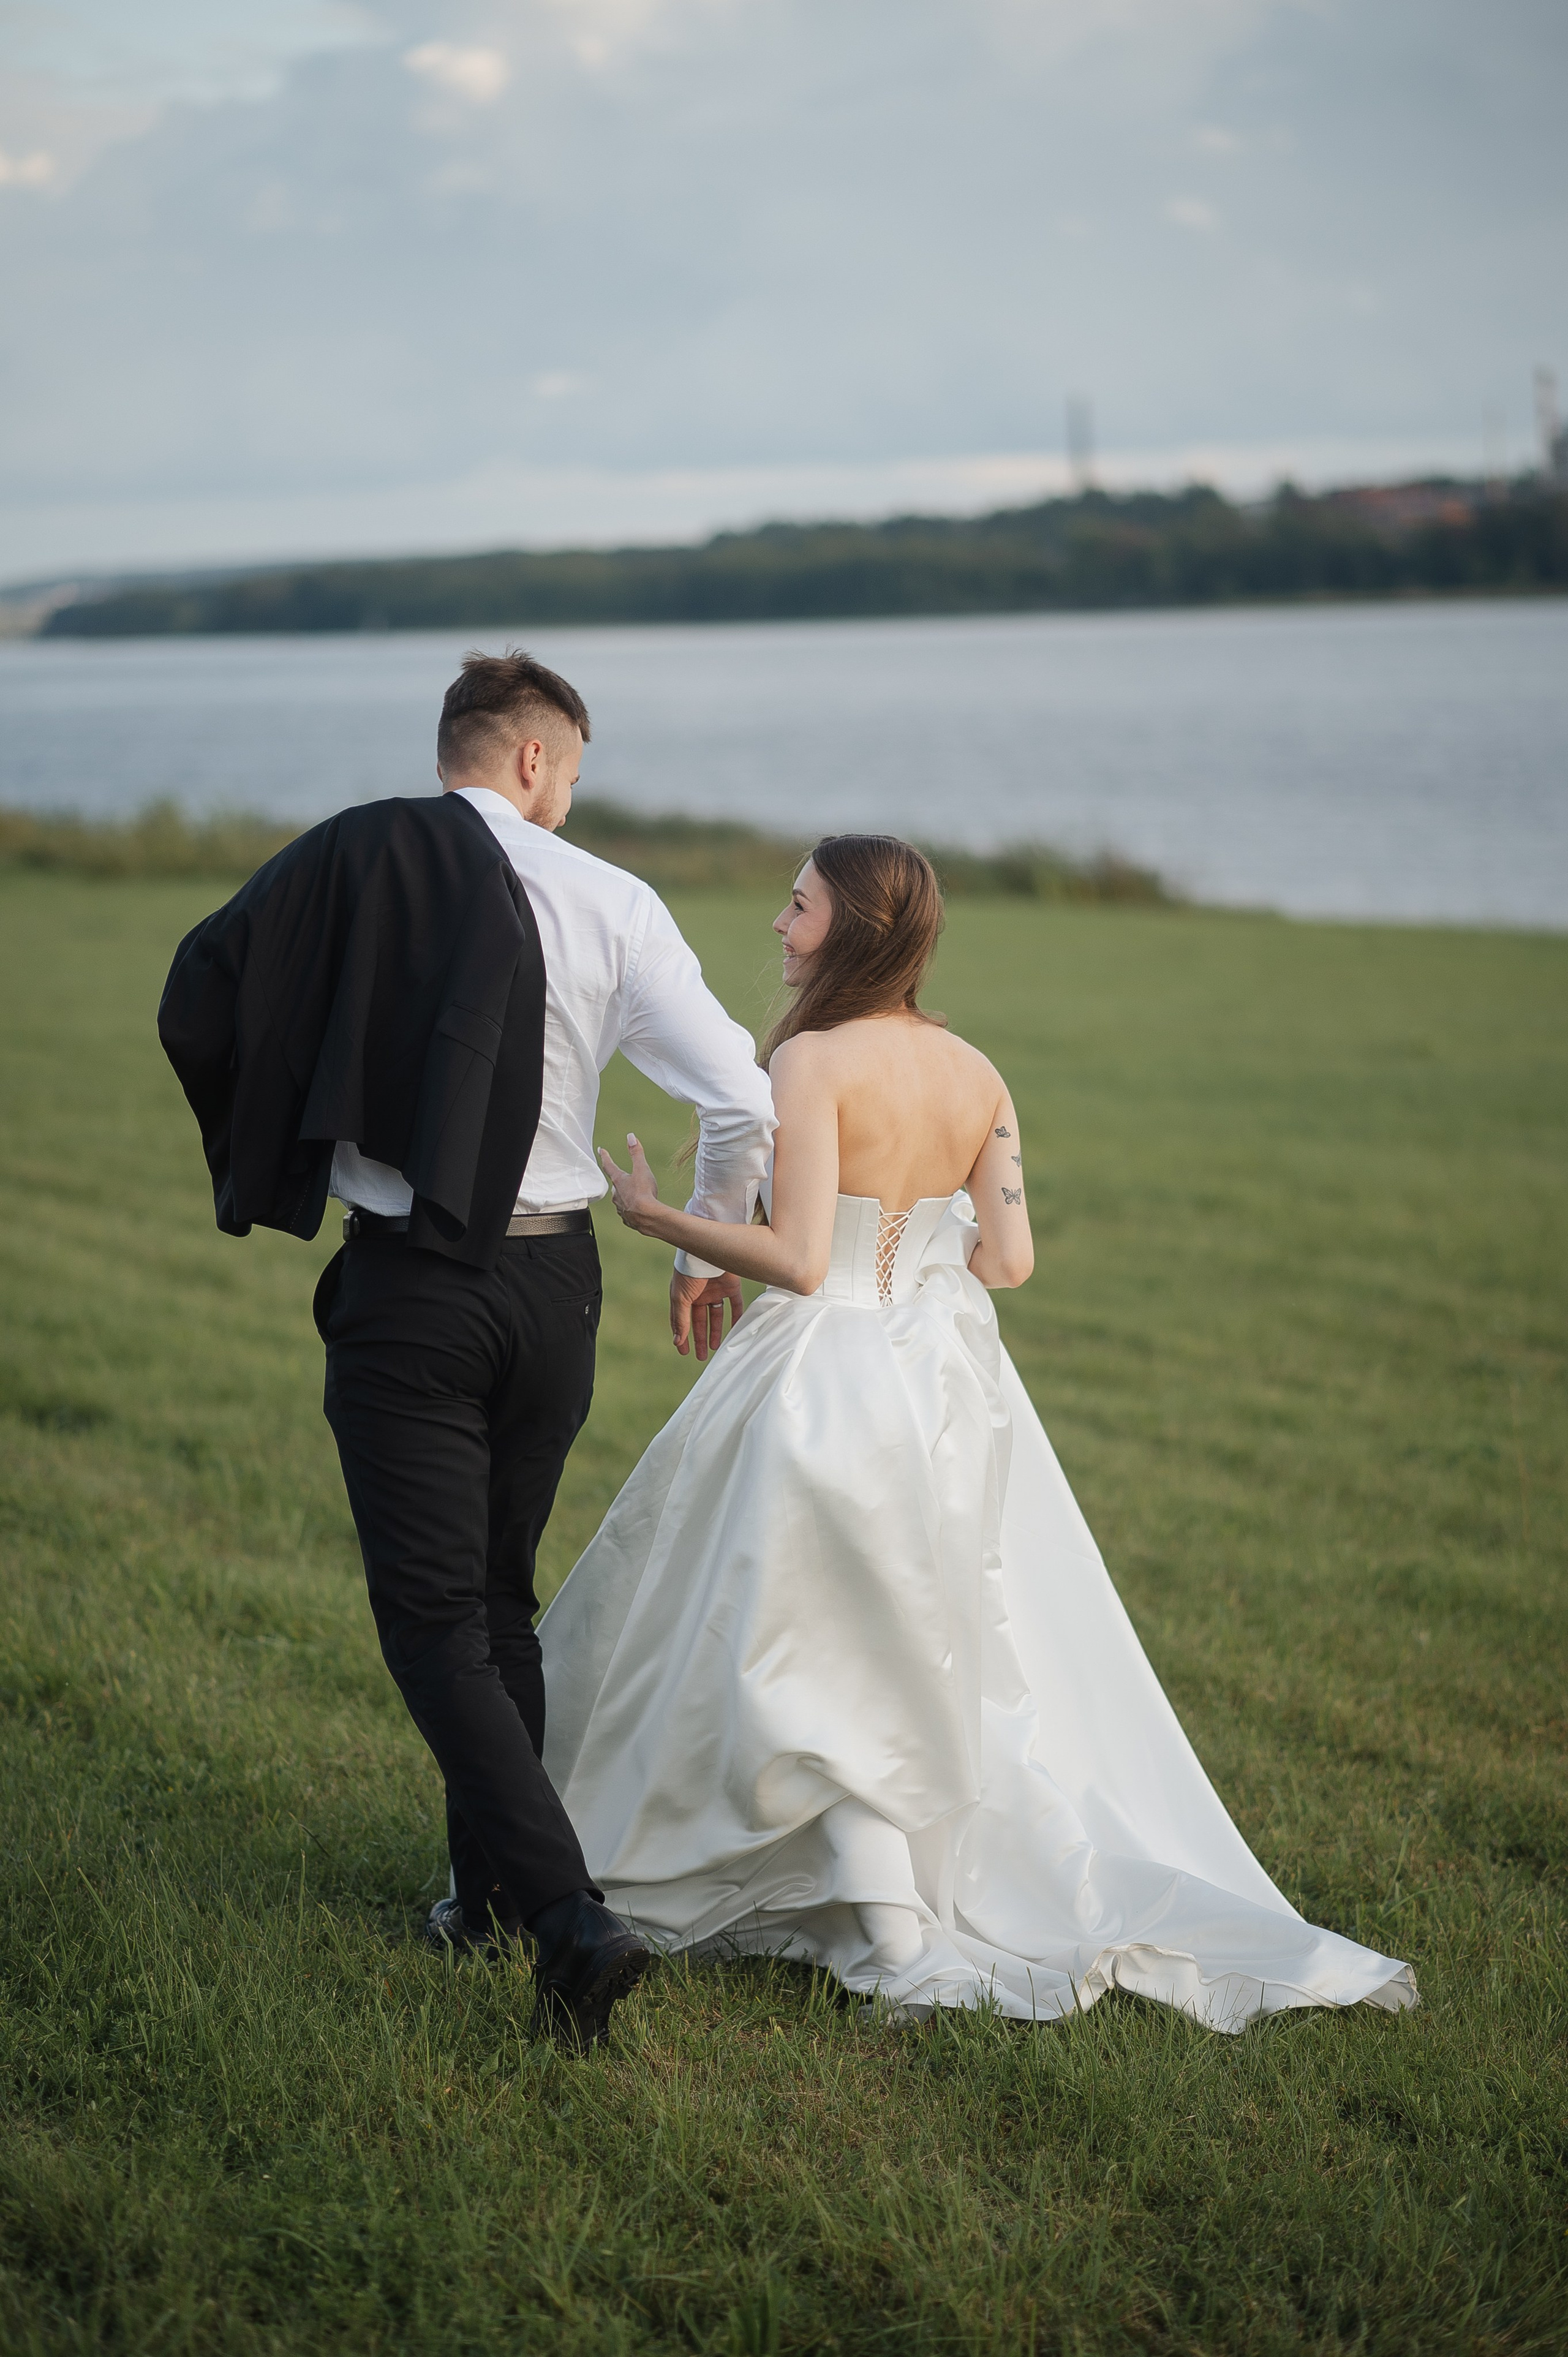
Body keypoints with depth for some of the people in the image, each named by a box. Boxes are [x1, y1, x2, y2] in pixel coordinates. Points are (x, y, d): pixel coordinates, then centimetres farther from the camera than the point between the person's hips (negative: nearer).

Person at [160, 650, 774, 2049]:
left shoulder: (348, 862, -5)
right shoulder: (613, 904, -3)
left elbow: (198, 1007, -7)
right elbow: (745, 1104, -6)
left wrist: (274, 1151, 12)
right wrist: (709, 1257, 12)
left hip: (404, 1288, -2)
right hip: (551, 1278, 3)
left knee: (434, 1621, -1)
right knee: (499, 1596, 20)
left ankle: (570, 1915, -16)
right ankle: (490, 1892, 30)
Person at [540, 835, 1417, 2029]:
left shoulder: (813, 1059, -15)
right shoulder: (978, 1074, 3)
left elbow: (799, 1260, -19)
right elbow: (1009, 1260, 2)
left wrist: (660, 1217, -7)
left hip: (827, 1382, -6)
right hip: (950, 1382, 7)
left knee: (818, 1664, 5)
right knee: (957, 1663, 19)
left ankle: (897, 1942, 1)